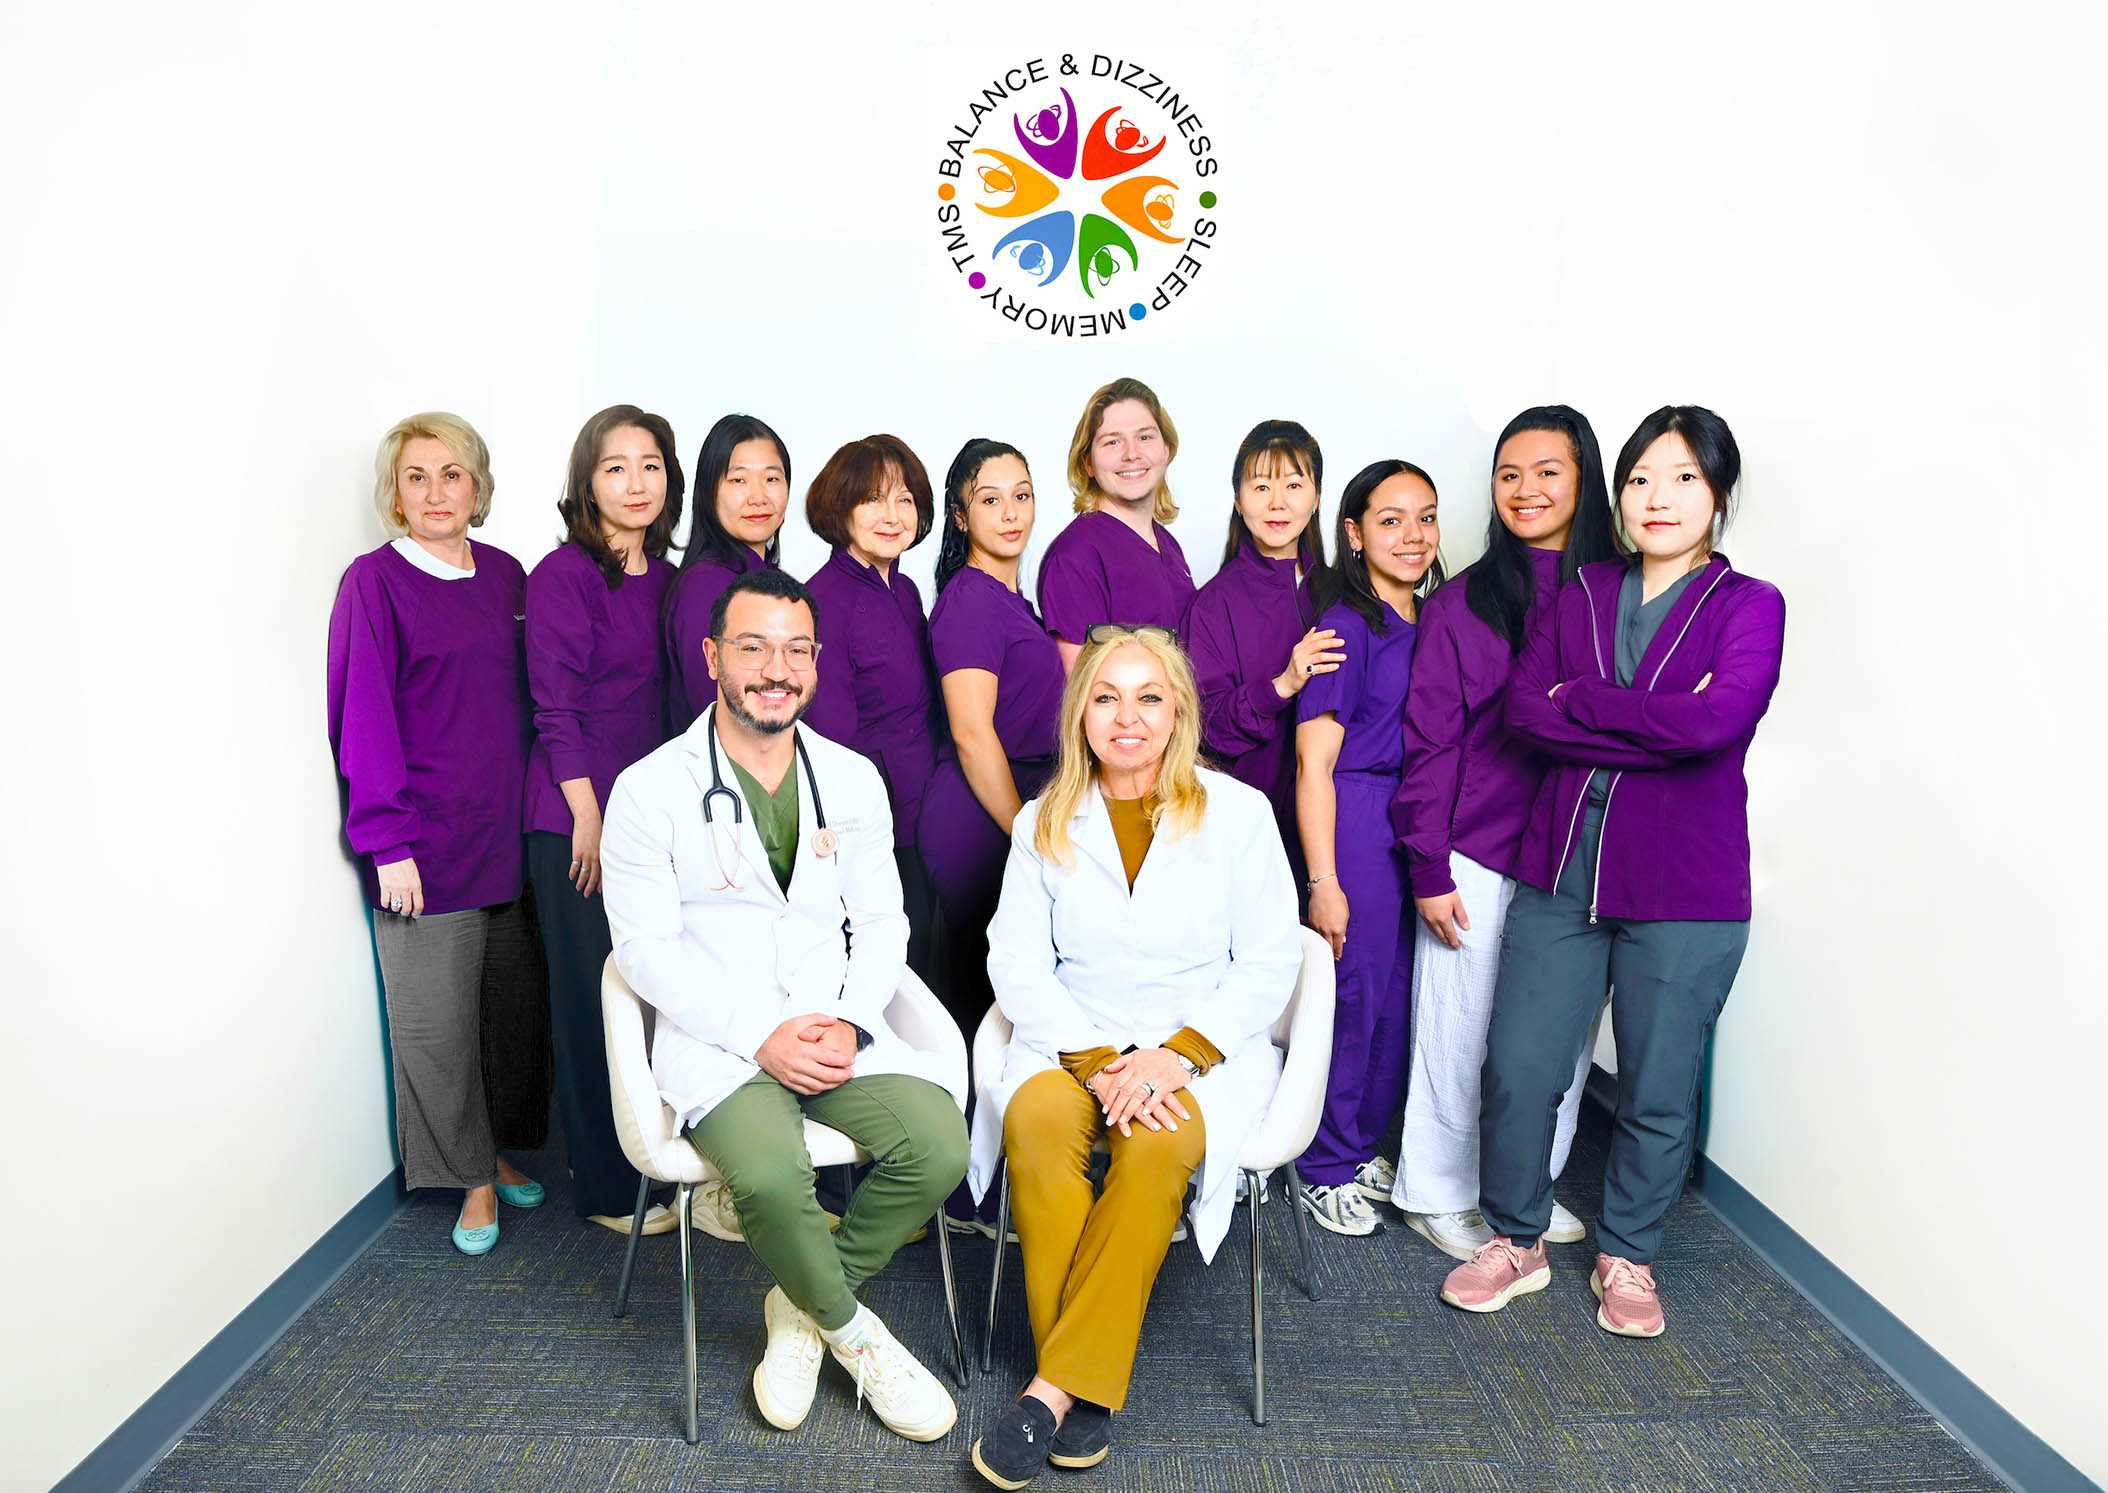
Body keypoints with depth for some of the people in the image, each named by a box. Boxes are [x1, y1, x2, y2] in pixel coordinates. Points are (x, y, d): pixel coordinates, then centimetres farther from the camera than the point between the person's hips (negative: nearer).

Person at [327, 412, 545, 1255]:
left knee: (512, 1001, 12)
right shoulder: (375, 581, -5)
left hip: (508, 830, 5)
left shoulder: (505, 575, 10)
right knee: (437, 1020, 3)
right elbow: (365, 715, -8)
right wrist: (388, 840, -12)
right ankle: (473, 1178, 18)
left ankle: (505, 1149, 30)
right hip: (427, 839, -4)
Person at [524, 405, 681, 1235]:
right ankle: (605, 1188, 16)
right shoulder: (564, 574, -8)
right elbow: (556, 709, -11)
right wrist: (589, 817, -13)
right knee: (592, 996, 2)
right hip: (576, 819, -6)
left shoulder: (663, 578, 11)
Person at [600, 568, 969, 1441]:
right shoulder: (650, 789, -2)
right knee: (769, 1172, -32)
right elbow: (647, 950, -6)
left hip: (839, 1033, 4)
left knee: (939, 1147, -21)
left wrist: (850, 1023, -9)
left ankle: (799, 1305, 7)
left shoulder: (853, 779, 10)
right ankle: (852, 1332, 1)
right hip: (716, 1040, -3)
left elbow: (880, 924, 9)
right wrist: (760, 1037, -15)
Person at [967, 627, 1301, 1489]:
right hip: (1070, 1042, 2)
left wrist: (1177, 1055, -16)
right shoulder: (1043, 822, 8)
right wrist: (1098, 1059, -16)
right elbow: (1018, 965, 1)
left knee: (1156, 1144, -32)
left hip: (1204, 1046, -1)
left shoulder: (1238, 813, 2)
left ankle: (1056, 1389, -22)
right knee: (1036, 1122, -30)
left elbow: (1269, 963, -1)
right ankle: (1090, 1392, -18)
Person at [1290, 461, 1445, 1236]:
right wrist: (1324, 880, -16)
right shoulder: (1347, 626, -10)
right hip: (1356, 823, -7)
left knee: (1396, 997, 13)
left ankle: (1363, 1147, 31)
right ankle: (1325, 1169, 19)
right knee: (1353, 993, 1)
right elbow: (1313, 762, -13)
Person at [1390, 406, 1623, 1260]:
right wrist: (1429, 870, -7)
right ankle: (1437, 1195, 26)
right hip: (1479, 859, -3)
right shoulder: (1463, 604, -3)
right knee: (1460, 1029, 7)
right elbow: (1428, 743, -4)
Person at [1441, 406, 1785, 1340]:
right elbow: (1522, 709, -6)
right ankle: (1515, 1242, 27)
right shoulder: (1581, 595, 9)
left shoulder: (1749, 606, -1)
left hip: (1684, 888, -2)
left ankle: (1626, 1257, 33)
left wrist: (1579, 702, -11)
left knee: (1658, 1089, 9)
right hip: (1561, 871, 3)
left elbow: (1718, 718, -20)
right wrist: (1655, 727, -14)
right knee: (1516, 1070, 5)